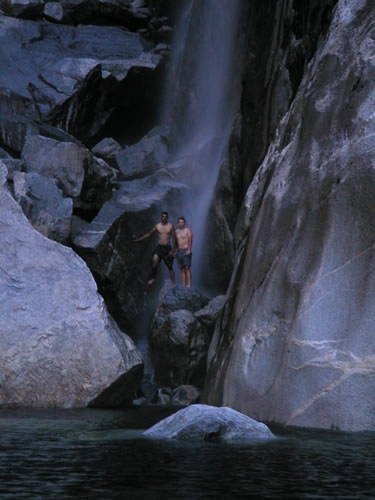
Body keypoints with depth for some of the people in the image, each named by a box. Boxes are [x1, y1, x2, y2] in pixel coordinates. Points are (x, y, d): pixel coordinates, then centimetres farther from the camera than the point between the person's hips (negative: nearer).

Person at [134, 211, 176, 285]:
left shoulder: (171, 226, -1)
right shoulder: (157, 226, 5)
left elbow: (173, 238, -2)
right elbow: (149, 234, 15)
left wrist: (172, 250, -9)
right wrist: (138, 239, 13)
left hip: (167, 248, -1)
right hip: (159, 247, 1)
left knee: (170, 267, 2)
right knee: (155, 259, -24)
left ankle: (173, 283, 7)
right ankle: (153, 277, -6)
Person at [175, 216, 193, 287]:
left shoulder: (188, 230, 1)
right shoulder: (176, 232, 18)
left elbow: (190, 241, -10)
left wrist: (189, 250, -22)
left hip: (186, 251, -6)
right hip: (179, 251, 6)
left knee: (187, 268, -13)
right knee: (182, 269, 2)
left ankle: (189, 285, -18)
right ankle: (183, 285, 1)